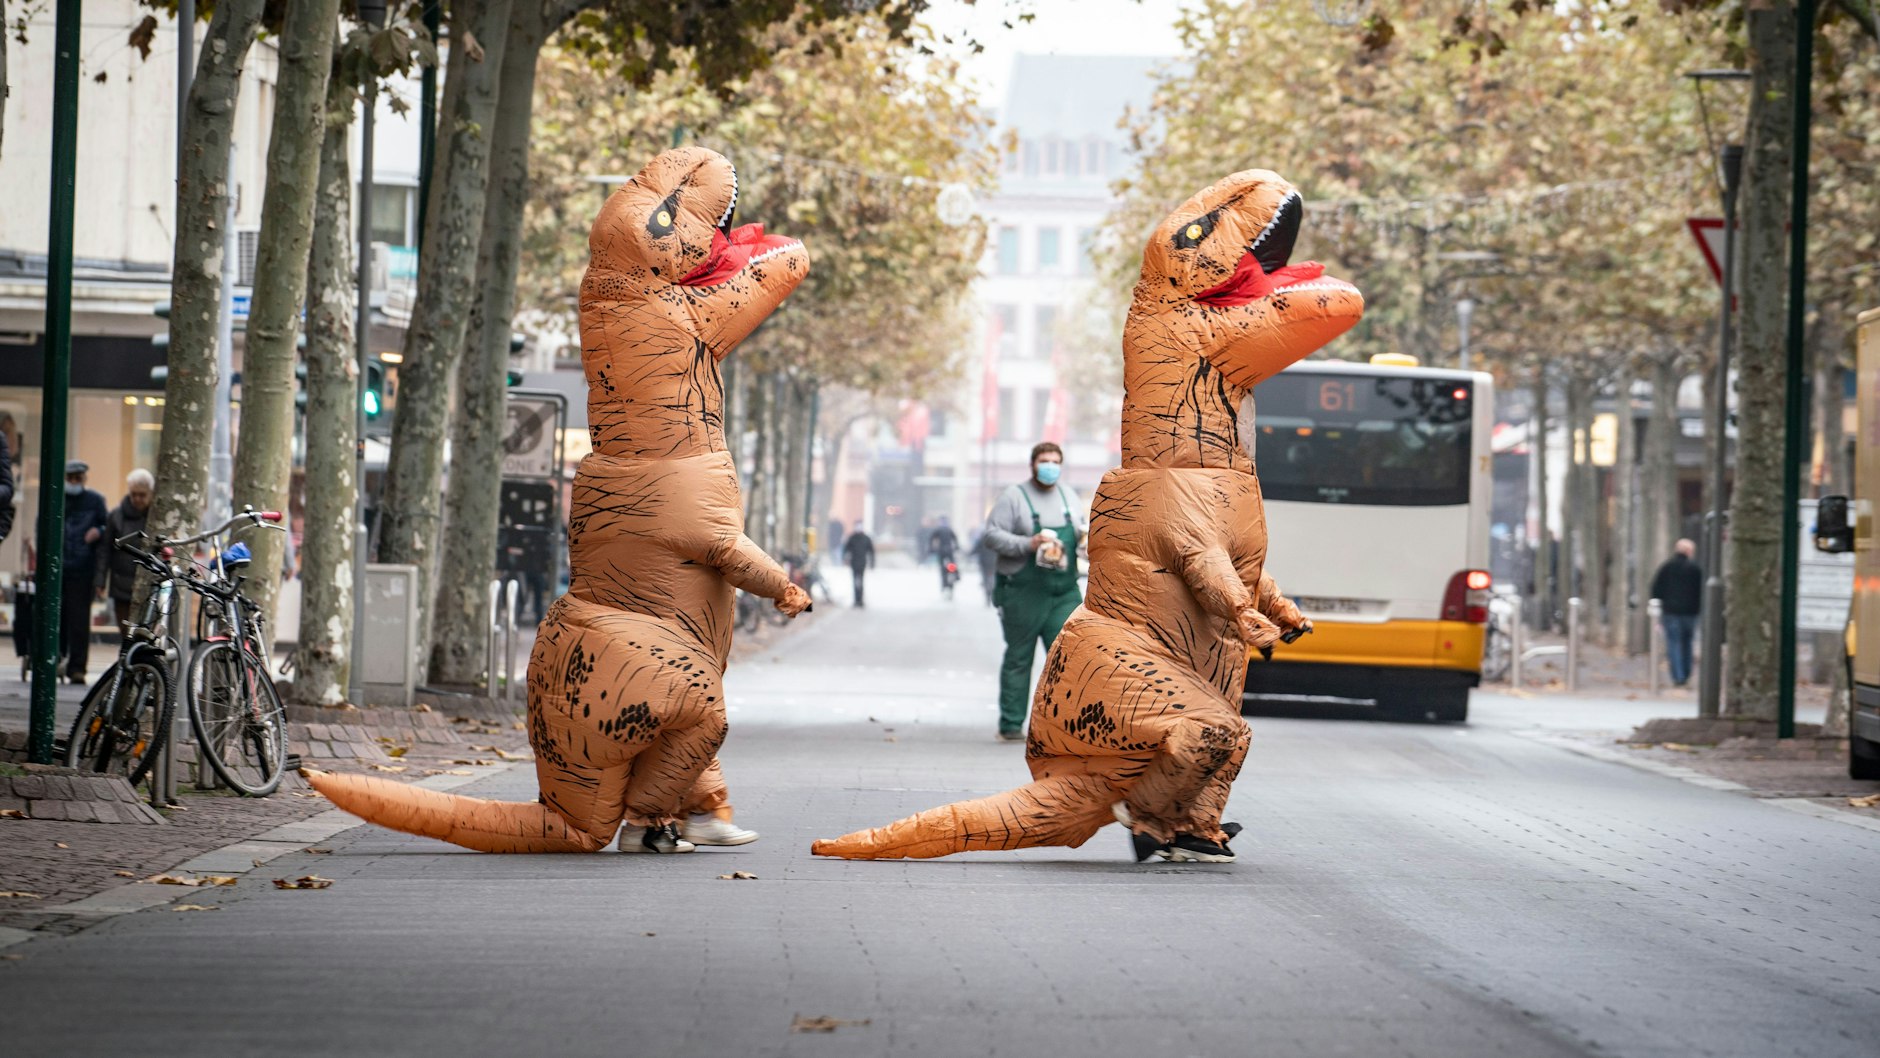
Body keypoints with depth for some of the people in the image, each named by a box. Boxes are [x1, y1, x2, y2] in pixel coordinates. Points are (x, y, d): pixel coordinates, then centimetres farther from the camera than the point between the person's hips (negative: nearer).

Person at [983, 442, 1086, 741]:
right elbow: (992, 534, -9)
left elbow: (1077, 531, 28)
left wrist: (1083, 537, 5)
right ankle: (1011, 724, 9)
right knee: (1019, 658, 3)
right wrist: (1028, 545, -20)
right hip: (1023, 592, -4)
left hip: (1064, 592, 4)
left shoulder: (1068, 495, 15)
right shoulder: (1014, 497, -3)